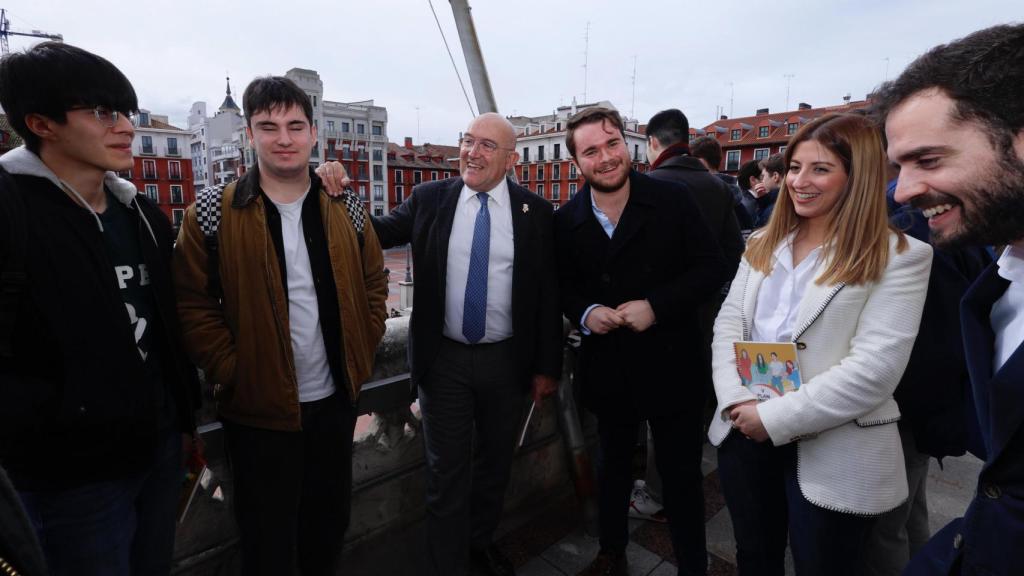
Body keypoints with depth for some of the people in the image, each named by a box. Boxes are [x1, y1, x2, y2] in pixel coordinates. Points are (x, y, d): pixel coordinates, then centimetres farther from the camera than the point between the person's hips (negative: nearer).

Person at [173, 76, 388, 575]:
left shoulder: (345, 209, 1)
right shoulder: (212, 214, -8)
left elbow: (374, 281, 8)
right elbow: (192, 304, -7)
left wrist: (362, 351, 0)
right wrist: (231, 371, -13)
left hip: (335, 399, 3)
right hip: (258, 408, -3)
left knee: (330, 522, 23)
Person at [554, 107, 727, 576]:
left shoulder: (673, 201, -10)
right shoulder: (566, 221, -3)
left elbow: (712, 268, -8)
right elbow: (562, 286, 8)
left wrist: (657, 305, -21)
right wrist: (584, 311, -14)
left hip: (671, 365, -2)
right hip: (607, 368, 3)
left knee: (681, 475, 13)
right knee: (613, 466, 23)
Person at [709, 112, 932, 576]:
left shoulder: (900, 257, -10)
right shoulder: (763, 243, 7)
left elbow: (873, 369, -19)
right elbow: (728, 323, 2)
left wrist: (775, 417, -19)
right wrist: (737, 402, -12)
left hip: (834, 455, -4)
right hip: (745, 433, 5)